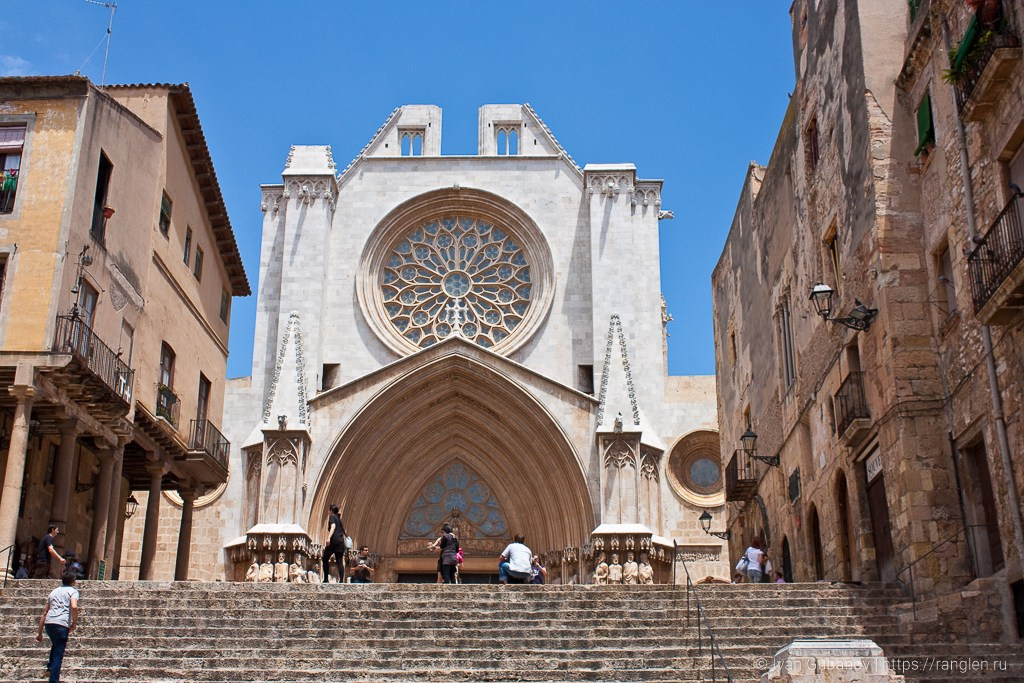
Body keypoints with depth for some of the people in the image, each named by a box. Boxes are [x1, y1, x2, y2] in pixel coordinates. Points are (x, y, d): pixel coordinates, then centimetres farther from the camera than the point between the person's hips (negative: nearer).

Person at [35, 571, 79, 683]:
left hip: (48, 623, 5)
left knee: (55, 645, 32)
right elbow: (74, 607, -13)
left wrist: (39, 633, 28)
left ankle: (50, 666, 19)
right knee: (58, 654, 1)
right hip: (62, 624, -5)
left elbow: (44, 614, 25)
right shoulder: (73, 591, 8)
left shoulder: (54, 591, 26)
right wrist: (74, 623, 0)